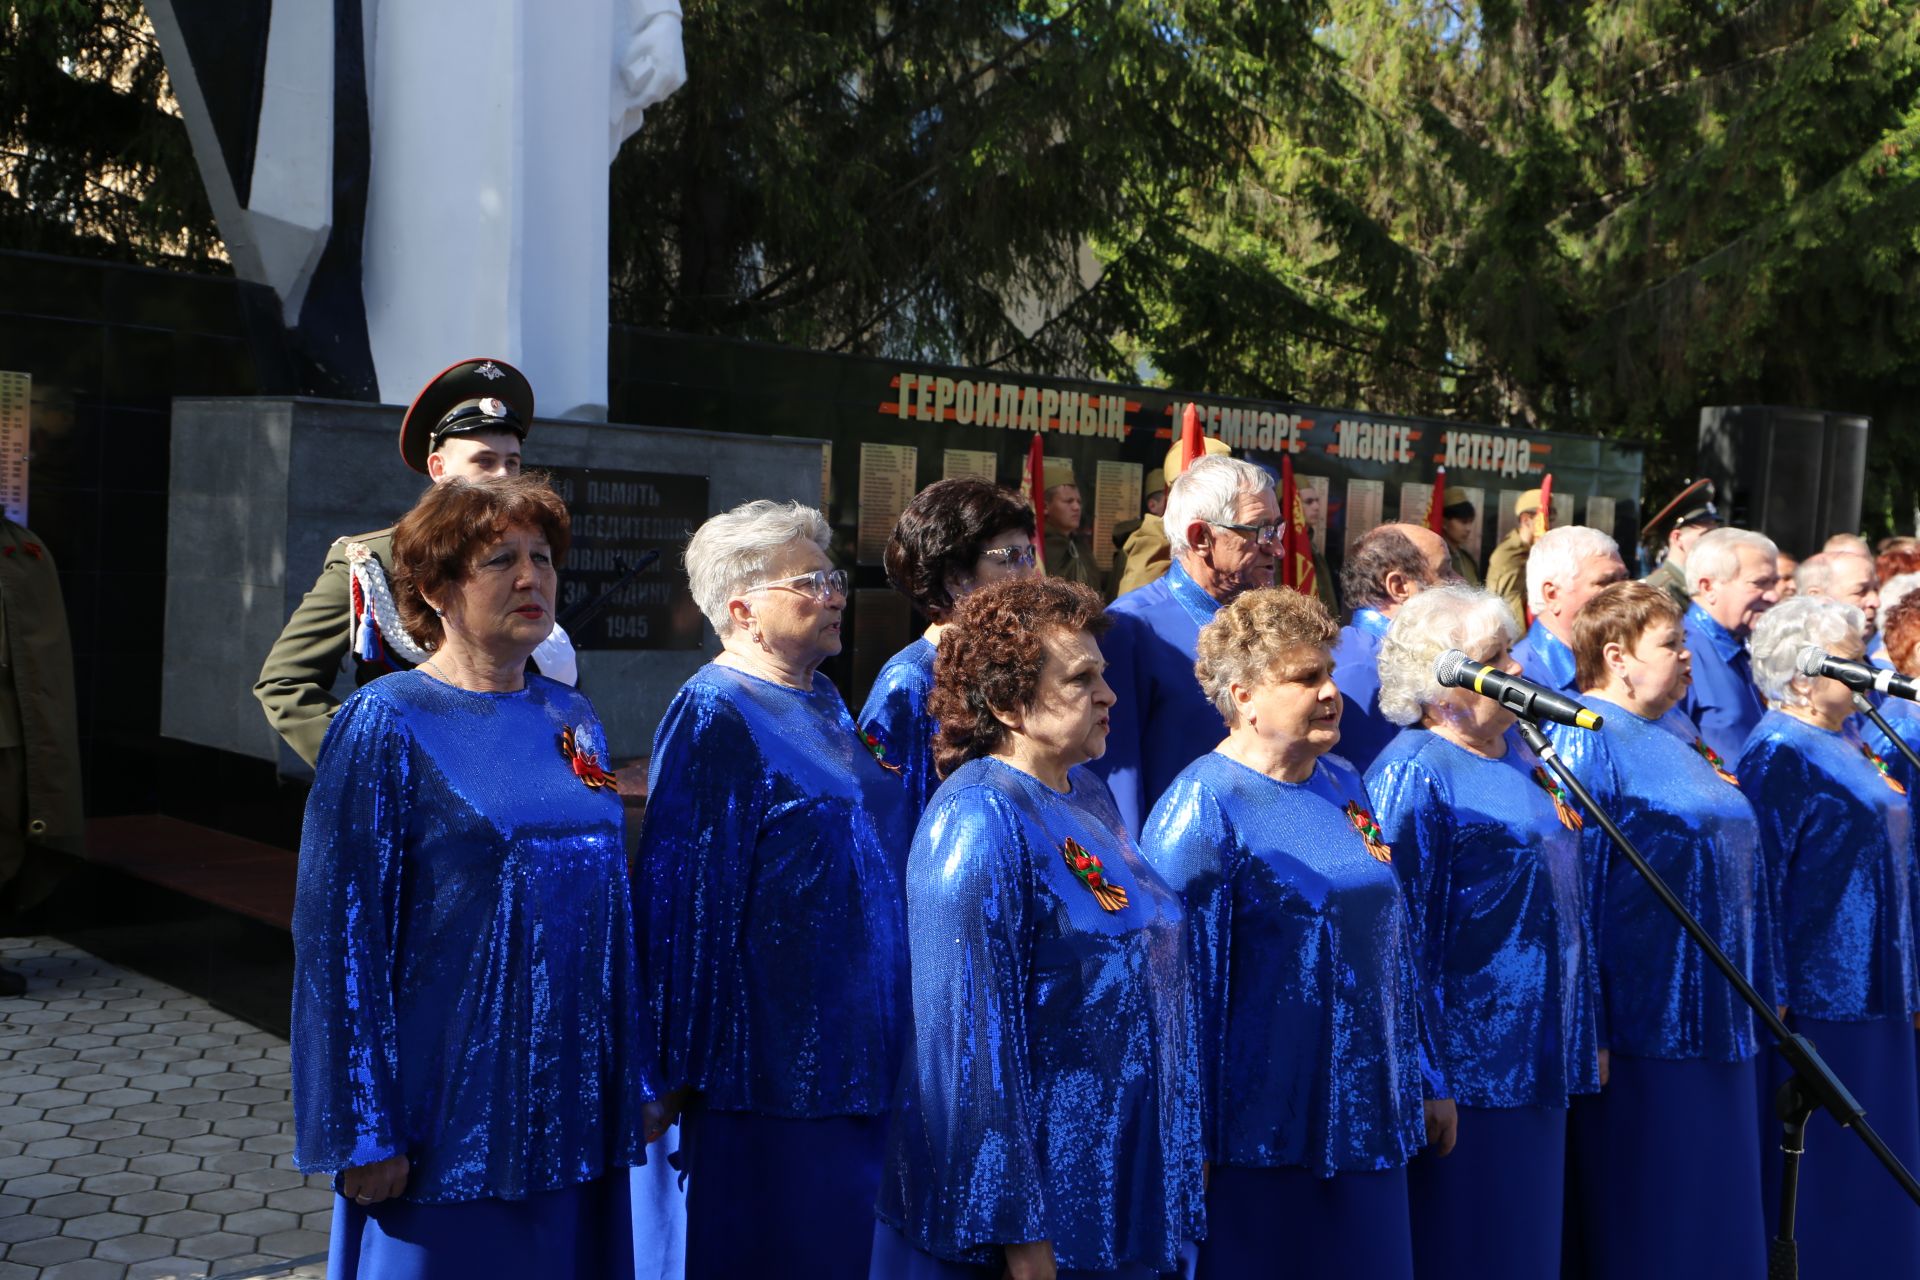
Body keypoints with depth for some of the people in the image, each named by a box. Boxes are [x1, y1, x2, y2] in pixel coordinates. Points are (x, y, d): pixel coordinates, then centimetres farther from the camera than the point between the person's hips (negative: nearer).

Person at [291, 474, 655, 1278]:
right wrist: (364, 1129, -13)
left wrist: (638, 1077, 13)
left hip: (576, 1111, 6)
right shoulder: (385, 725, -9)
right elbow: (340, 934, -11)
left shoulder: (572, 723, 8)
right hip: (454, 1115, -5)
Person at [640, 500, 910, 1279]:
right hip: (779, 1056, -8)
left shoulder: (822, 702, 11)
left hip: (859, 1034, 8)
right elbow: (686, 894, -18)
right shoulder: (714, 716, -15)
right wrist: (686, 1065, -17)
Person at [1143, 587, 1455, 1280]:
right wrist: (1194, 1141, -16)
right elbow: (1183, 981, -16)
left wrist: (1425, 1080, 17)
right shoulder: (1203, 806, -14)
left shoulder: (1342, 783, 8)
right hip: (1261, 1132, -7)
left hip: (1363, 1112, 7)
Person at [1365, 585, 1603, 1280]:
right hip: (1470, 1059, -8)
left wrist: (1585, 1033, 20)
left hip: (1538, 1051, 9)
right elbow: (1402, 932, -20)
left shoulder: (1516, 752, 11)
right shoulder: (1413, 773, -16)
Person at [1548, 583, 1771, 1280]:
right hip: (1642, 1012, -9)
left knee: (1710, 1199, 15)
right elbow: (1572, 887, -19)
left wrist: (1759, 987, 19)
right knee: (1643, 1219, 1)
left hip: (1712, 1008, 9)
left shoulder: (1675, 730, 13)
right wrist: (1584, 1025, -21)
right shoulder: (1584, 741, -14)